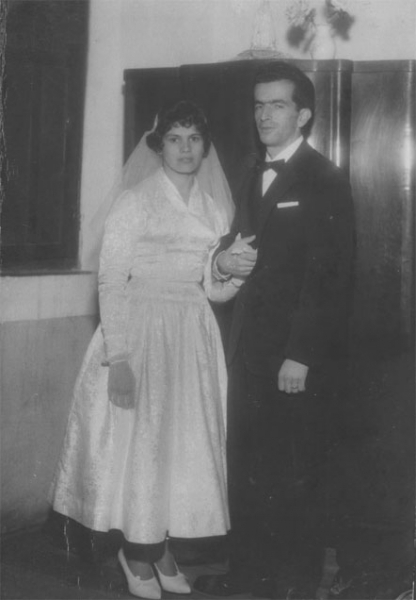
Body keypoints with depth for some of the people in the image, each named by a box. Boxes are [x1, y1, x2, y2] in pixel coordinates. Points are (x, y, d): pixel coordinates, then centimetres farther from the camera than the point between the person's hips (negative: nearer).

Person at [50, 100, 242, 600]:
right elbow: (111, 283, -9)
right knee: (140, 442, 0)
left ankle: (160, 546, 24)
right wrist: (117, 357, -16)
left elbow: (215, 290, 12)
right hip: (140, 334, -4)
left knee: (185, 443, 8)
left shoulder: (217, 209, 9)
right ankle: (137, 552, 18)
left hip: (194, 340, 5)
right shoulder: (134, 203, -5)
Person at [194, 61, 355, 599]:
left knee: (296, 473, 2)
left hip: (298, 356, -7)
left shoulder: (325, 180, -8)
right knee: (245, 466, 12)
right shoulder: (255, 177, 16)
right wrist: (224, 259, -2)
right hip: (250, 347, 7)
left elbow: (328, 275, -14)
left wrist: (301, 355, -19)